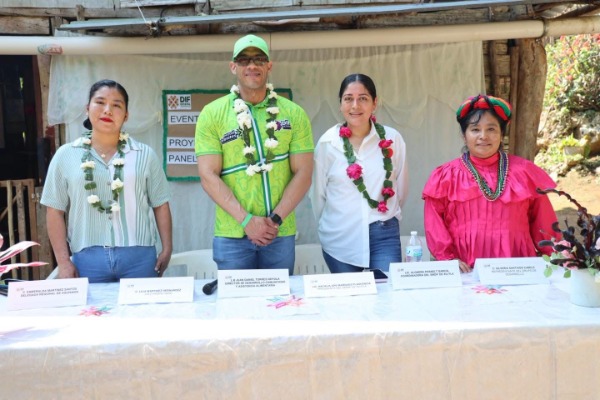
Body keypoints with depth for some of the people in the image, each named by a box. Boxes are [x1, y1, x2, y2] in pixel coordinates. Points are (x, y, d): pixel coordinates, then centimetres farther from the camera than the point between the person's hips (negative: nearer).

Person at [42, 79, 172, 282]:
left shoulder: (145, 155, 5)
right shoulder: (65, 155, 4)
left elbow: (160, 205, 7)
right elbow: (55, 210, 5)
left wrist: (167, 250, 3)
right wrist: (63, 261, -1)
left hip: (138, 255, 0)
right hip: (87, 258, 0)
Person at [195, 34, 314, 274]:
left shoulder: (293, 114, 4)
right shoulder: (212, 114, 1)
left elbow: (303, 172, 0)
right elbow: (209, 176, -5)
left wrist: (276, 219, -10)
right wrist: (246, 220, -13)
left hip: (281, 234, 1)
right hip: (231, 235, -1)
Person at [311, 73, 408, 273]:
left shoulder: (392, 139, -2)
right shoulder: (327, 143, -4)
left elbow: (400, 188, 10)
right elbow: (317, 193, 5)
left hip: (384, 236, 0)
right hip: (340, 240, 0)